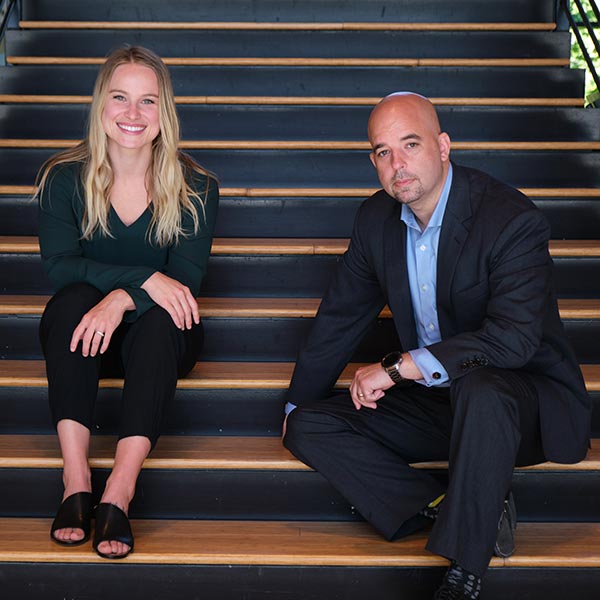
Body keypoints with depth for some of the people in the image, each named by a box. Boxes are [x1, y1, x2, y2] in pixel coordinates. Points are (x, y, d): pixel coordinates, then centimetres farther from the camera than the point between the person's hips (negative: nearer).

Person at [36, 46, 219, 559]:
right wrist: (145, 278, -27)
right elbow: (58, 264, -15)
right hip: (81, 339, 1)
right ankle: (76, 480, -37)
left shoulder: (196, 188, -4)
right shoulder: (65, 178, -3)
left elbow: (186, 279, -14)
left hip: (159, 336, -1)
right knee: (72, 299, -31)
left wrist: (123, 299, -34)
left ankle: (119, 493, -41)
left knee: (159, 316, -34)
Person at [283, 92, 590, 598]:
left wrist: (397, 367, -29)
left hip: (524, 394, -6)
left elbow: (514, 339, -31)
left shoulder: (513, 220, -20)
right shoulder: (377, 219, 1)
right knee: (308, 427, -7)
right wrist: (298, 404, 18)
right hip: (434, 403, 7)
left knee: (480, 388, -41)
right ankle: (449, 511, -16)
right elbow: (340, 318, 12)